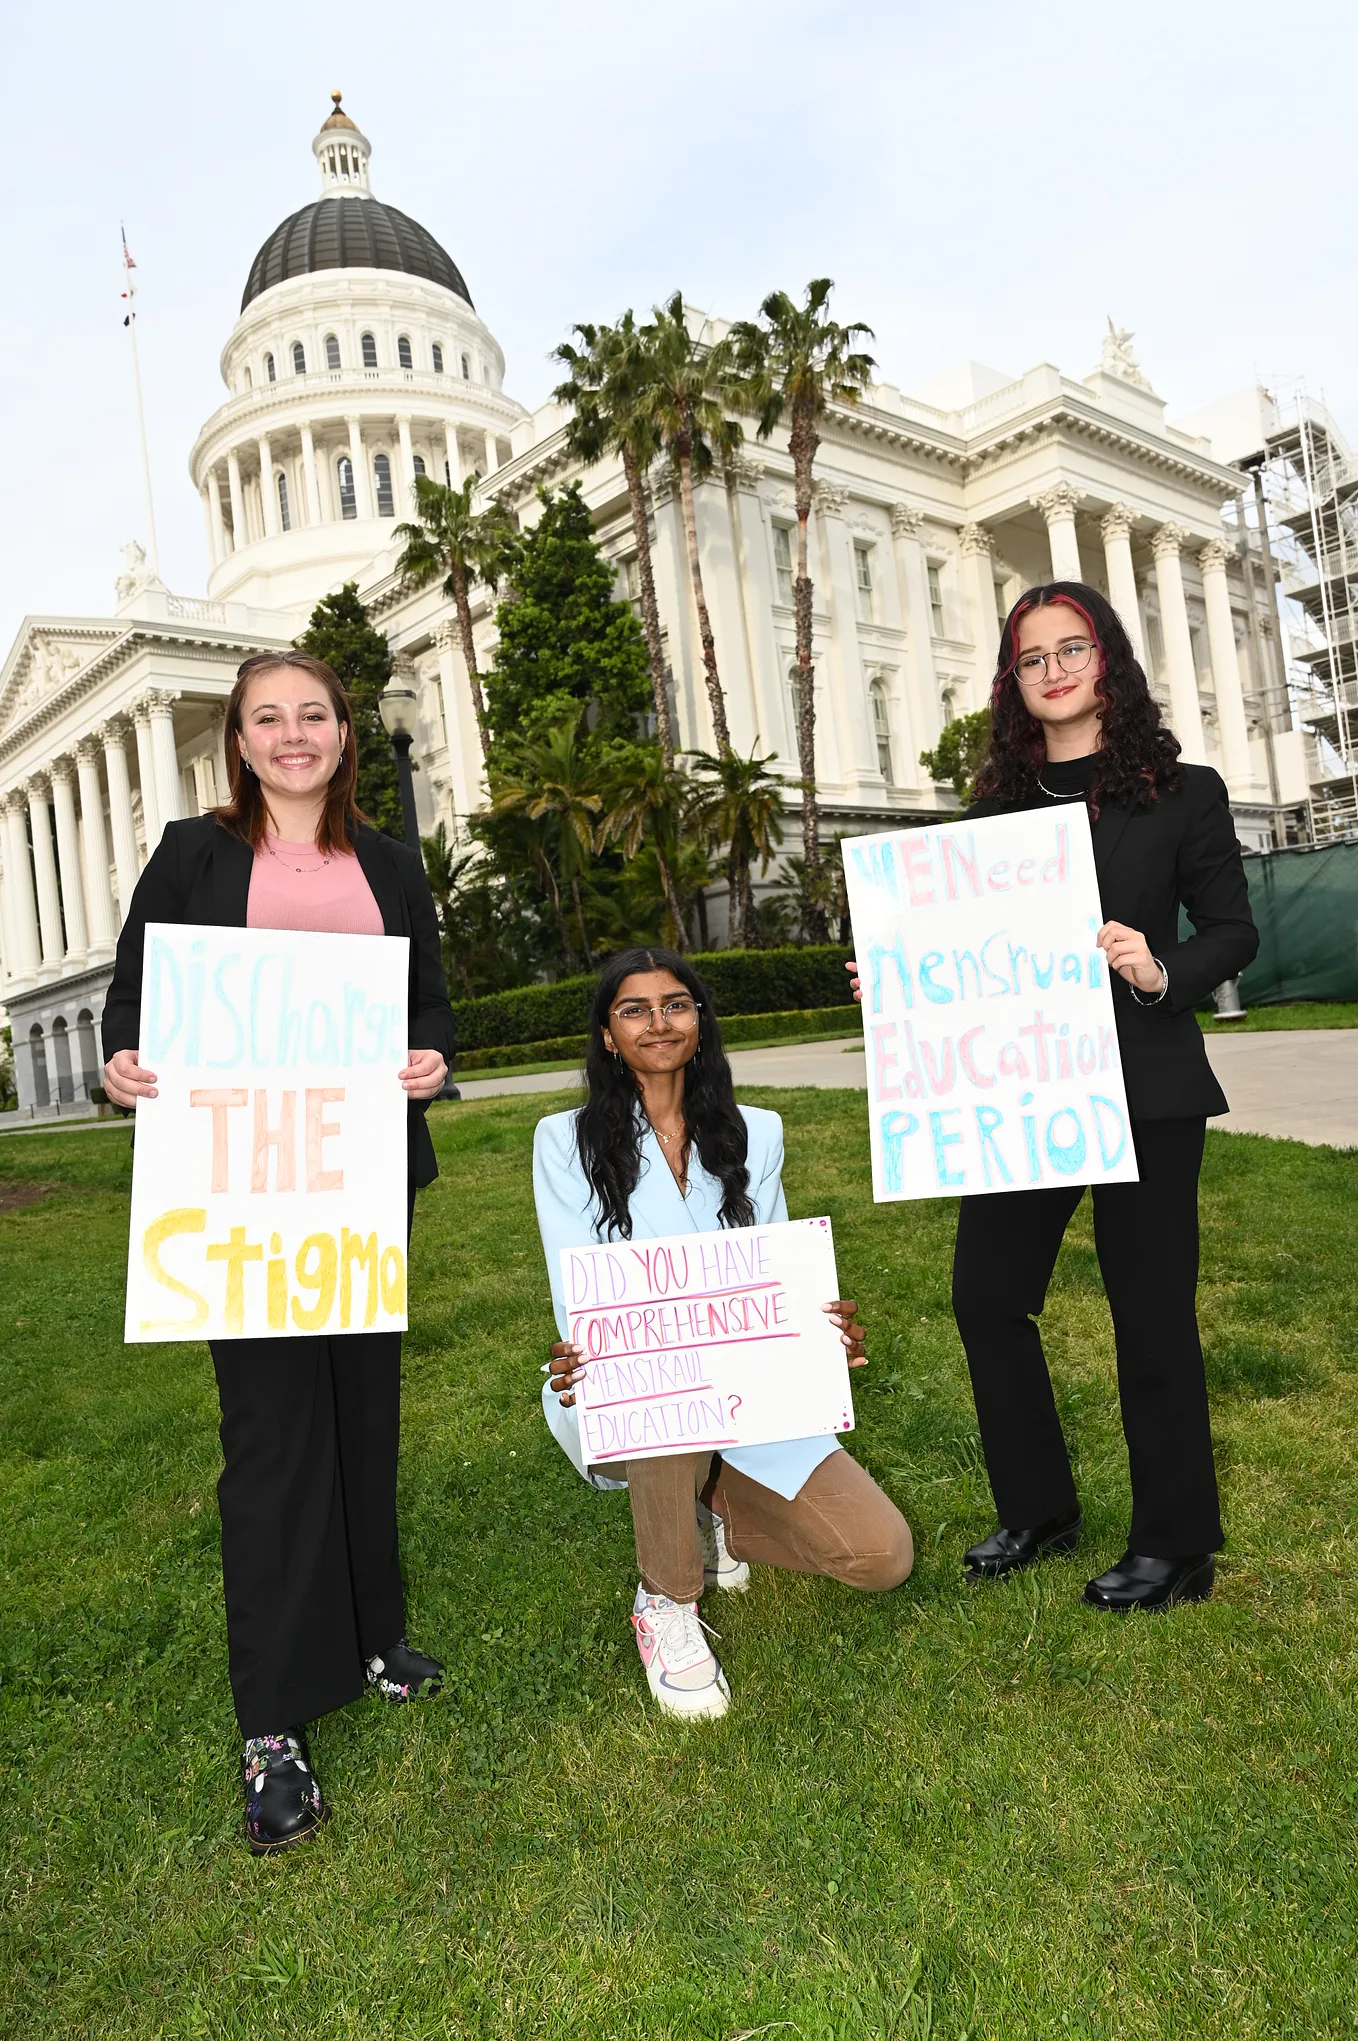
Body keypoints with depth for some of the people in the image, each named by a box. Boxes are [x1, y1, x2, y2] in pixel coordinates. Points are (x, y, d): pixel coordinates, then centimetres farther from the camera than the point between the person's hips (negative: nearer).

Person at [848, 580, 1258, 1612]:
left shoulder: (1182, 793, 0)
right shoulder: (996, 806, 10)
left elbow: (1233, 931, -1)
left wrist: (1162, 974, -19)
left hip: (1144, 1089, -4)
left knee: (1151, 1314, 4)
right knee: (985, 1297, 7)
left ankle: (1175, 1546, 24)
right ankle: (1036, 1509, 29)